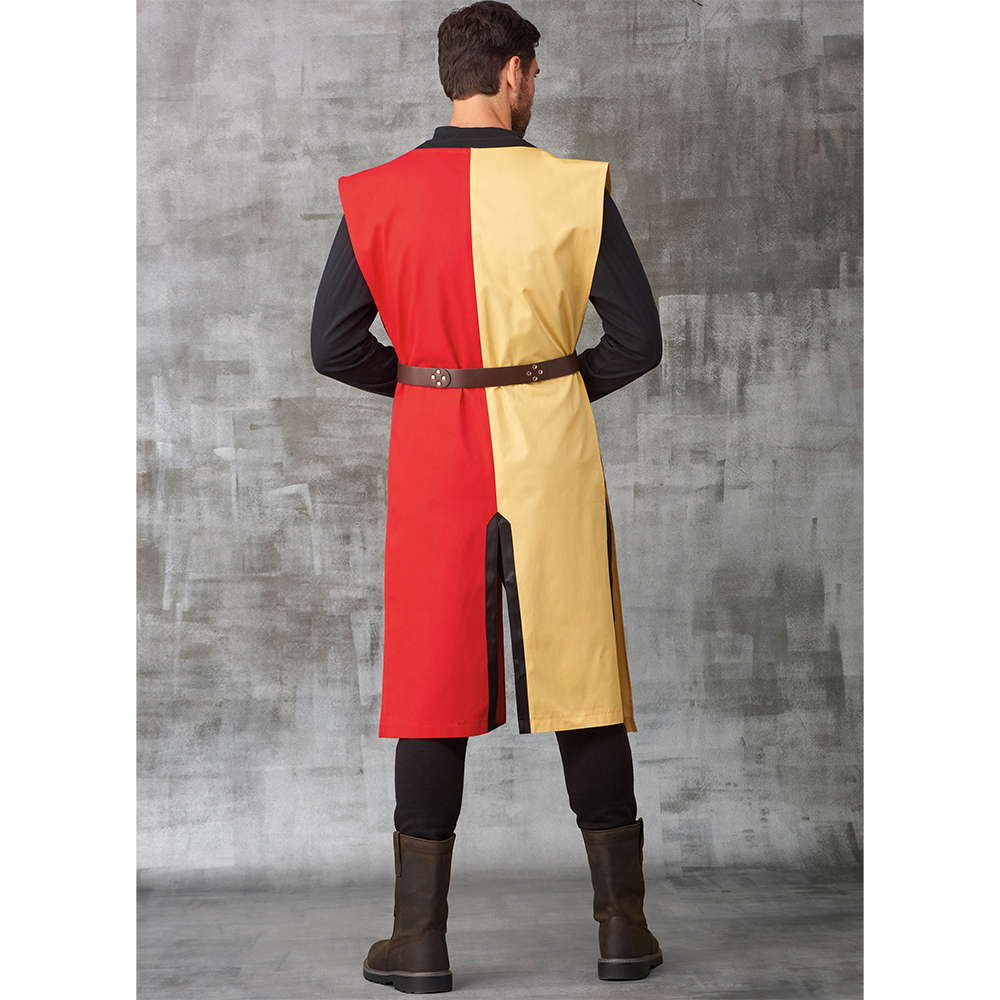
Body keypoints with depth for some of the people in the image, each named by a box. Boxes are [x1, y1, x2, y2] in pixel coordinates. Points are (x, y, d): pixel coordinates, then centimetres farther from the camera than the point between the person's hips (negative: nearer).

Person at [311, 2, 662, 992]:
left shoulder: (379, 197, -2)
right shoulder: (574, 190, -6)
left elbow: (332, 343, -2)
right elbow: (638, 338, -4)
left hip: (435, 463, 1)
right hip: (554, 462, -1)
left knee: (433, 684, 8)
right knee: (583, 681, 9)